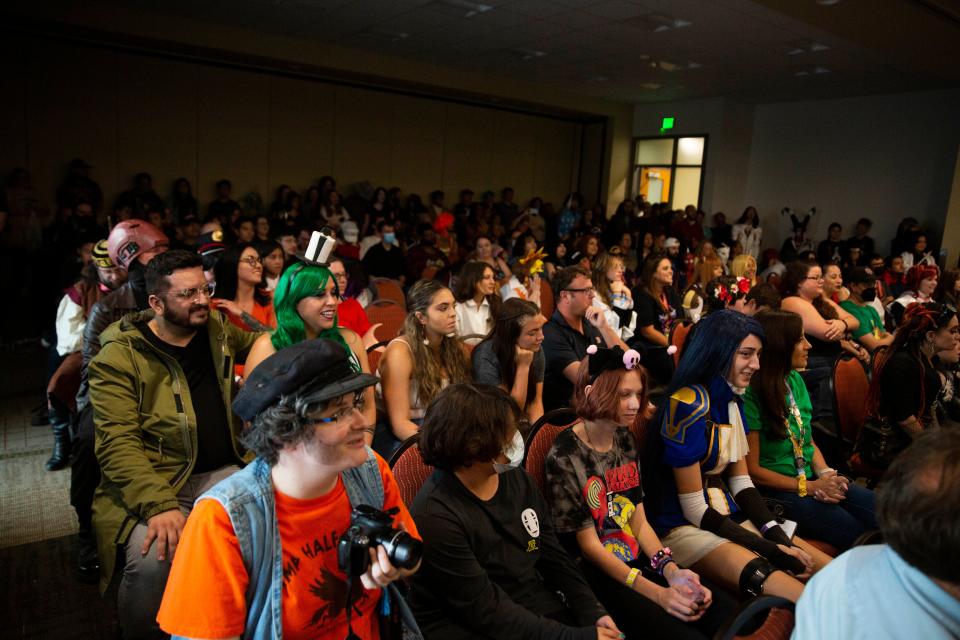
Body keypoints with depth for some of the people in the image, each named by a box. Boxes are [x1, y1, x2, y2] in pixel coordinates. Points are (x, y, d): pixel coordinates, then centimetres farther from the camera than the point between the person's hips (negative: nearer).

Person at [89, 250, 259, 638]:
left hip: (222, 474, 4)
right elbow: (117, 443, -15)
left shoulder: (218, 331, 10)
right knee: (152, 558, -31)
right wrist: (159, 504, -27)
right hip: (153, 481, -4)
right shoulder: (119, 357, -6)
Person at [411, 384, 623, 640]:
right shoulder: (436, 516, -21)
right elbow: (487, 610, -19)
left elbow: (554, 558, 7)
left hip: (540, 611, 6)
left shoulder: (518, 480, 0)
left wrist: (593, 613, -5)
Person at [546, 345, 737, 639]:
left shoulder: (626, 440, 6)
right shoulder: (565, 457, -16)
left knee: (732, 615, -9)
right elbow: (589, 546, -14)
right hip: (599, 578, -6)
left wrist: (672, 571, -8)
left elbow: (639, 522, 7)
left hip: (640, 563, 6)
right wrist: (657, 593, -17)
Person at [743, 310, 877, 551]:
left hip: (812, 479, 8)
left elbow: (809, 442, 16)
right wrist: (809, 486, -13)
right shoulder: (751, 394, -17)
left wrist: (825, 473, -2)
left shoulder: (795, 380, 8)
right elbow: (752, 470, -14)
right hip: (776, 491, -7)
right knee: (858, 534, -20)